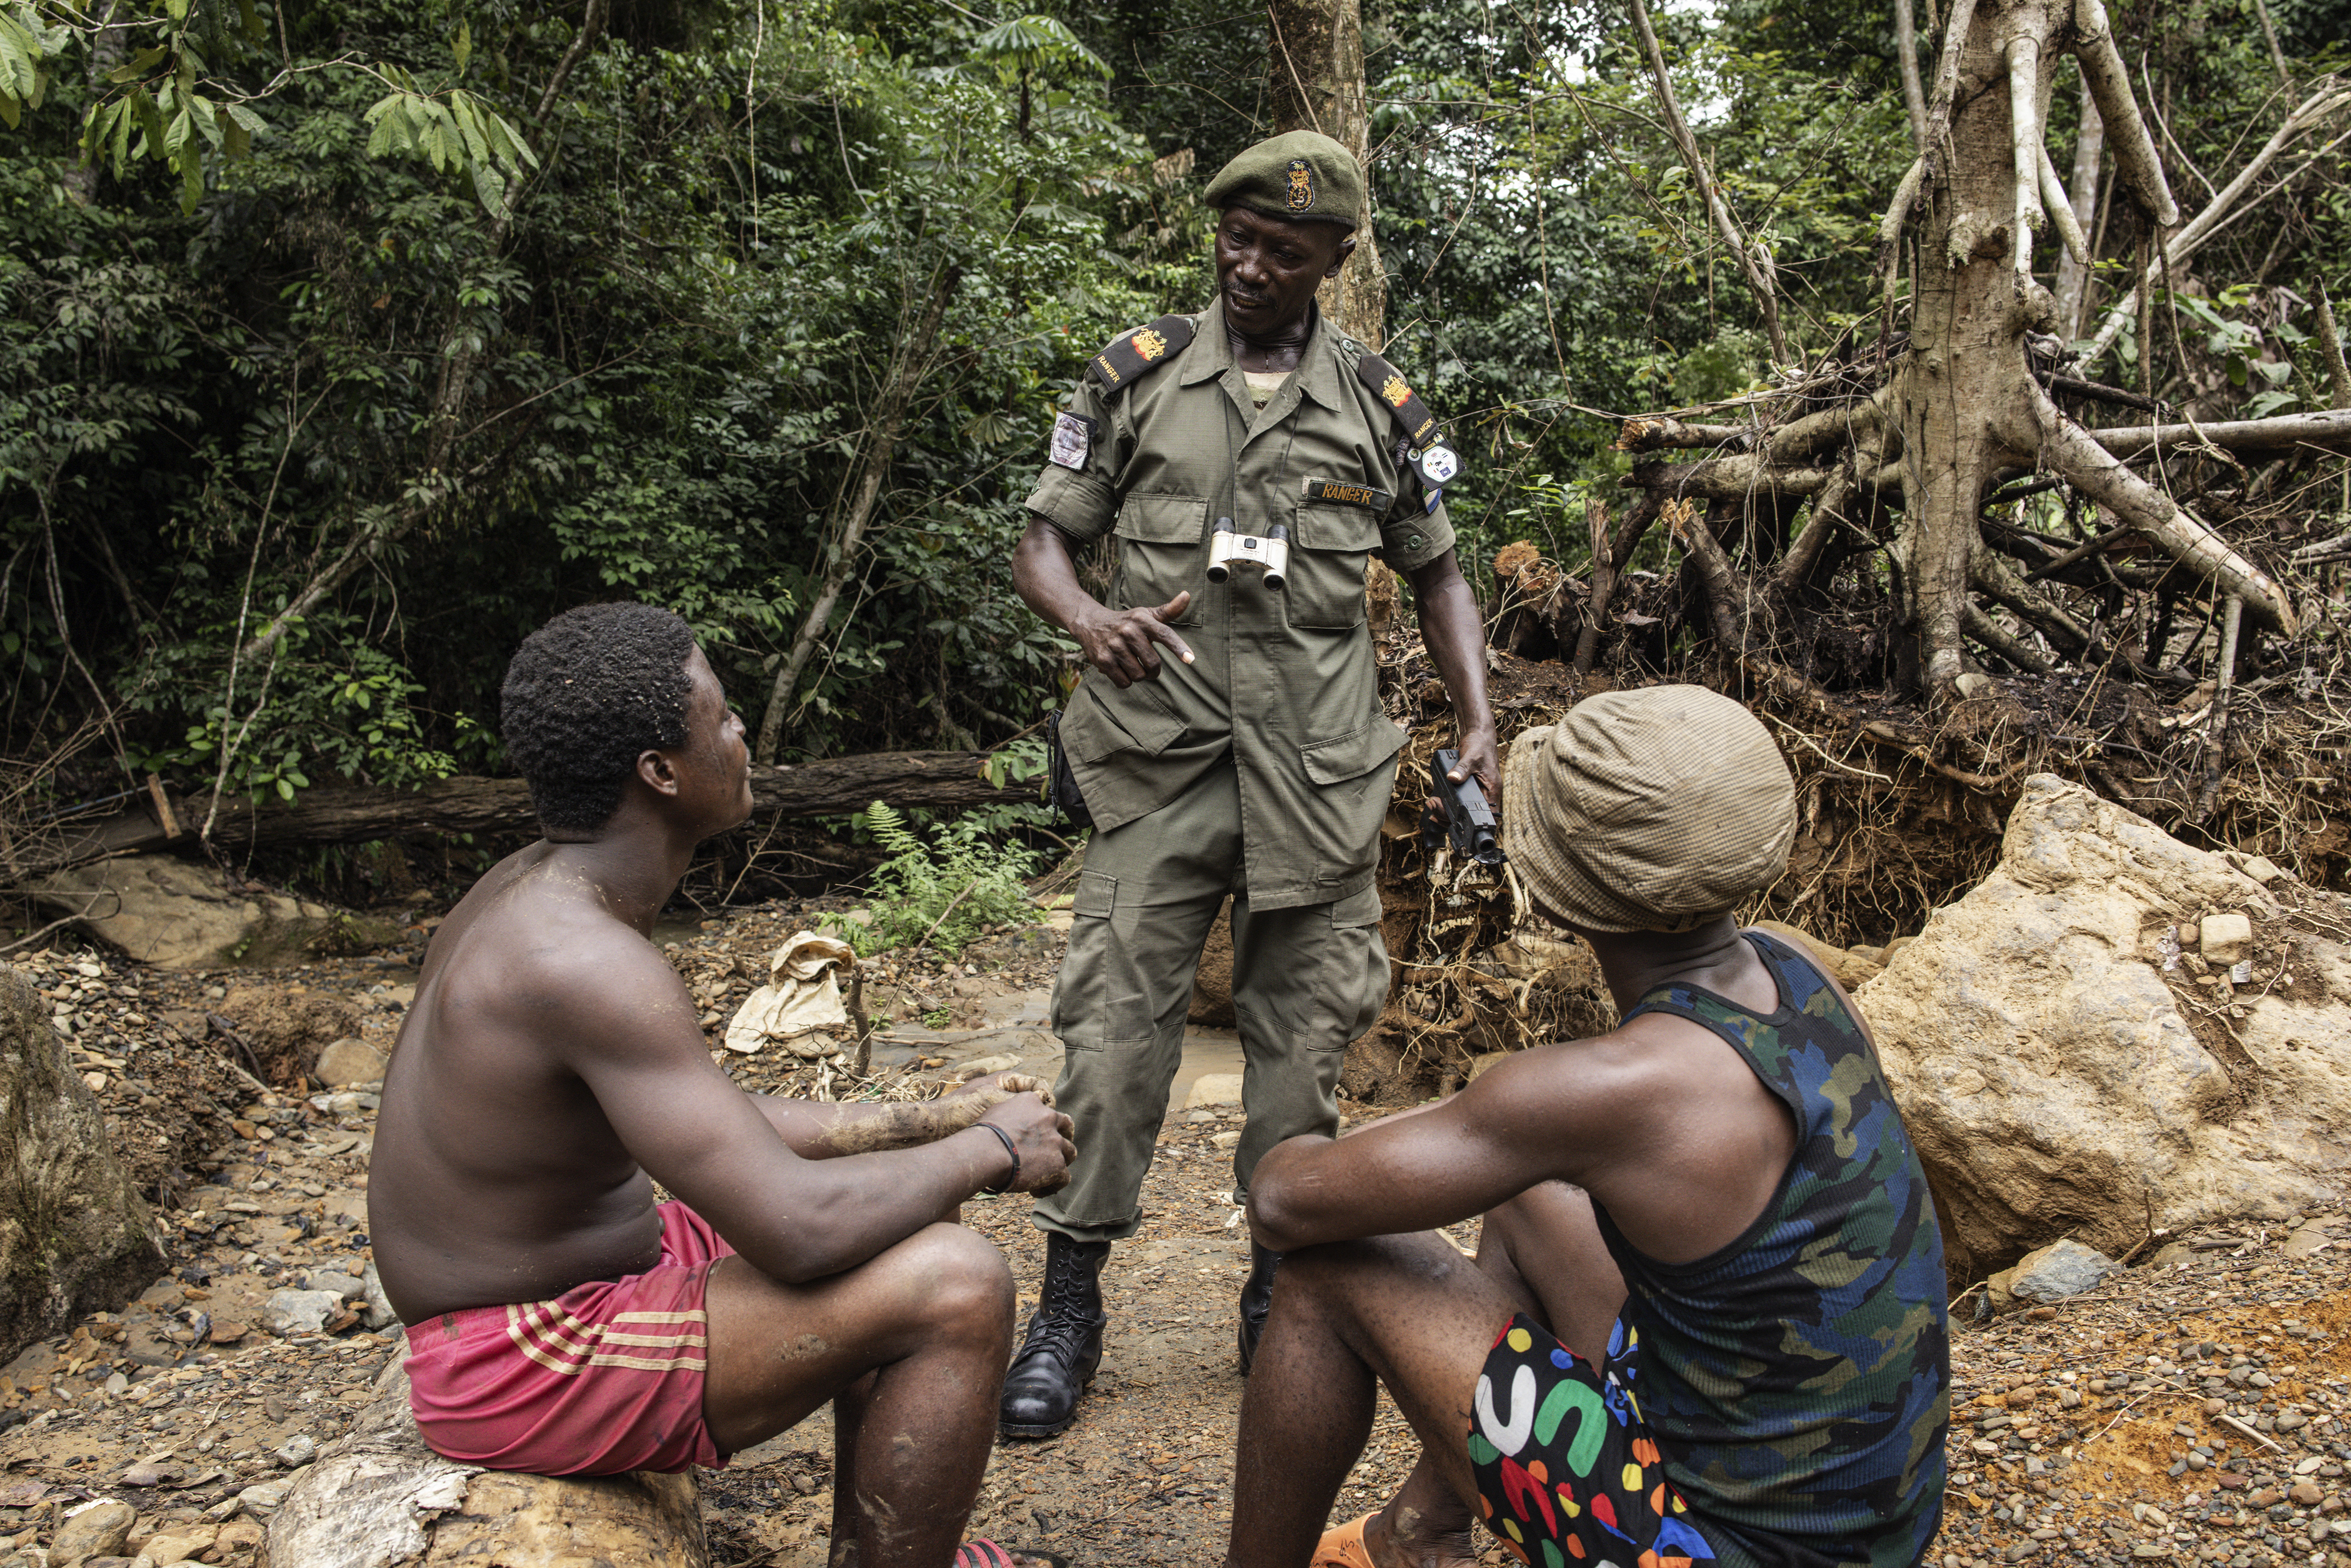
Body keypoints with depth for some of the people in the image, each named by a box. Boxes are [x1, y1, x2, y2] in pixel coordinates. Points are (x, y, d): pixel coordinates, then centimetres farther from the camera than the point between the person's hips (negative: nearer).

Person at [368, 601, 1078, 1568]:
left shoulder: (546, 895, 4)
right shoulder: (585, 960, -29)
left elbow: (723, 1128, 12)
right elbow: (797, 1232, -32)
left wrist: (932, 1123, 6)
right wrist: (991, 1151, -15)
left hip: (548, 1287, 10)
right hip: (534, 1371, -10)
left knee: (905, 1213, 17)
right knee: (960, 1290, -19)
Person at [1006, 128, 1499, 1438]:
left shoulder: (1379, 402, 8)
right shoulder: (1140, 373, 5)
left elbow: (1436, 570, 16)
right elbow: (1045, 542, 6)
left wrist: (1481, 721, 3)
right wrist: (1091, 620, -17)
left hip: (1319, 769, 1)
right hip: (1163, 753, -1)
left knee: (1304, 1034, 7)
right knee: (1115, 1023, -4)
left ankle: (1282, 1293, 24)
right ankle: (1071, 1307, 11)